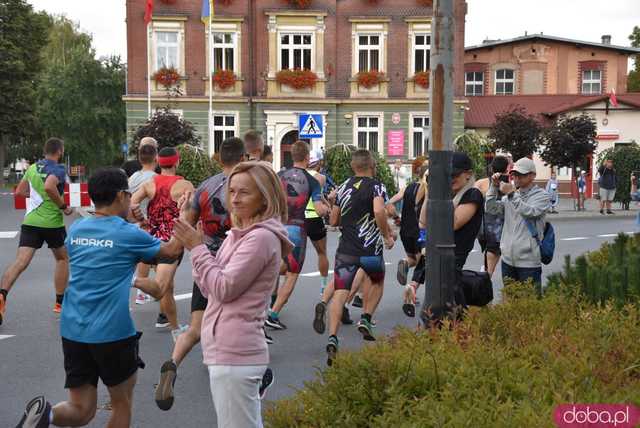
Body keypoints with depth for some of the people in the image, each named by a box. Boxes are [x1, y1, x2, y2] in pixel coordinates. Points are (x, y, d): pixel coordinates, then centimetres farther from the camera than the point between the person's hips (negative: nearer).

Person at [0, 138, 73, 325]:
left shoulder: (32, 168, 13)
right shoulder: (58, 169, -7)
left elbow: (19, 191, 19)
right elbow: (49, 186, -27)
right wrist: (64, 206, -14)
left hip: (30, 221, 4)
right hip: (52, 222, -4)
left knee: (20, 261, -6)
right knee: (62, 258, 18)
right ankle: (60, 302, 22)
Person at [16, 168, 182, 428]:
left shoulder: (76, 230, 6)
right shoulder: (130, 234, -8)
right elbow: (173, 251, 8)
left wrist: (124, 220, 23)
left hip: (72, 331, 5)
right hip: (112, 333, -5)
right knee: (122, 404, 18)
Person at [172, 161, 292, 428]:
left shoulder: (261, 237, -15)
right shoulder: (241, 234, 14)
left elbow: (224, 288, -18)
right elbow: (210, 289, 14)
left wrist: (197, 248, -9)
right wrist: (196, 247, 3)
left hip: (234, 354, -10)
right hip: (228, 348, 10)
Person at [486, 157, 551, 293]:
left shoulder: (542, 196, -1)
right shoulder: (509, 196, 13)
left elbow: (530, 212, -18)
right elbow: (491, 209, 4)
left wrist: (512, 194, -21)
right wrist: (494, 187, -5)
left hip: (529, 261, -5)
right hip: (508, 259, 5)